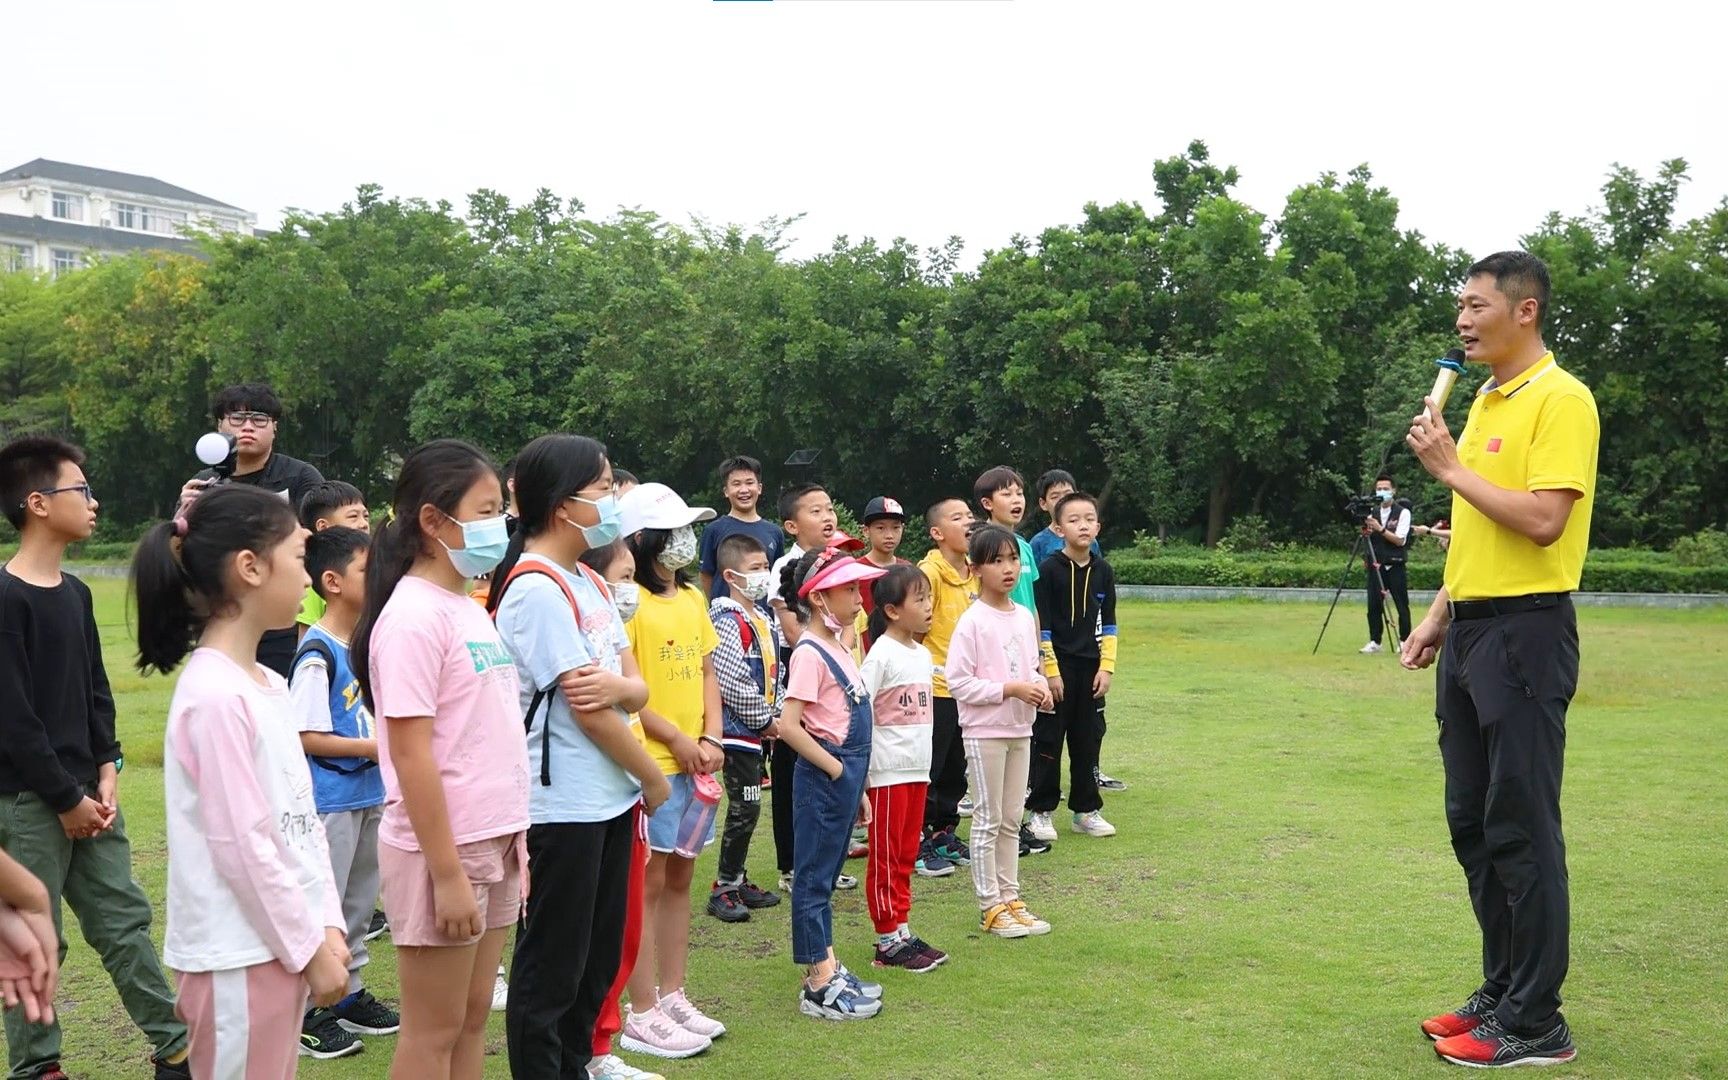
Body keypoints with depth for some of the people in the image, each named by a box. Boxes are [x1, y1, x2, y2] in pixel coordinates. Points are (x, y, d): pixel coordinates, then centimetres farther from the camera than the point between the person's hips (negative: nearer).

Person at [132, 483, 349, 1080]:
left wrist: (326, 925, 5)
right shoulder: (215, 696, -19)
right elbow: (242, 844, -20)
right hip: (239, 953, -8)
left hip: (284, 939, 8)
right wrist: (310, 947, -13)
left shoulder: (268, 684, 8)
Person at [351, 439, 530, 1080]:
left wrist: (513, 843, 14)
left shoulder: (469, 609, 10)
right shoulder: (413, 617, -16)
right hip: (440, 850, -8)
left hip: (491, 844, 8)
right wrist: (447, 875, -19)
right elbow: (413, 757, -19)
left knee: (473, 1019, 16)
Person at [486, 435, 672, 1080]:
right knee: (552, 966, 3)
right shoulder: (536, 589, -17)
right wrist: (655, 779, -7)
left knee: (600, 957, 17)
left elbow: (636, 686, 6)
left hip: (609, 797, 9)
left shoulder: (588, 583, 11)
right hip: (563, 806, -9)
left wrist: (621, 685, -18)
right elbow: (587, 710, -18)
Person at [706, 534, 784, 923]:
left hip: (759, 729, 9)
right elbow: (732, 682, -20)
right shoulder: (727, 621, -15)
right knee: (744, 807, -7)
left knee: (747, 808, 14)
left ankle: (738, 881, 24)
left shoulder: (765, 620, 13)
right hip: (737, 729, -9)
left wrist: (777, 716, 6)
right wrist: (765, 720, -12)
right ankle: (723, 890, 2)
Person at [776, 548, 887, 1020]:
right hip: (823, 779, -9)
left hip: (845, 776, 9)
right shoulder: (810, 654, -16)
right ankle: (819, 987, 8)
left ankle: (828, 971, 26)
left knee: (826, 875, 16)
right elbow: (788, 725, -24)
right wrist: (834, 768, -17)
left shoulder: (837, 647, 12)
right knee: (814, 878, 1)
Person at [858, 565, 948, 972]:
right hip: (887, 773, -8)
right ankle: (888, 941, 11)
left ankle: (902, 932, 23)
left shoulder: (923, 654, 11)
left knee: (906, 856, 14)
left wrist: (925, 767, 18)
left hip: (917, 770, 8)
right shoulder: (882, 655, -14)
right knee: (885, 858, 3)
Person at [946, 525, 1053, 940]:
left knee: (1012, 820, 14)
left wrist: (1040, 687, -4)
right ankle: (990, 906, 11)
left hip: (1019, 730, 7)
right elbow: (959, 683, -16)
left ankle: (1010, 897, 24)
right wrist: (1010, 689, -20)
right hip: (984, 731, -7)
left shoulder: (1024, 617, 7)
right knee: (988, 820, 2)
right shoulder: (972, 622, -14)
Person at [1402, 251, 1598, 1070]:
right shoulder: (1484, 402, 17)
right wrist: (1437, 618, 16)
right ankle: (1502, 990, 25)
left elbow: (1543, 520, -22)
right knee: (1472, 820, 13)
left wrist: (1452, 468, -15)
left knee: (1522, 826, -3)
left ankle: (1535, 1022, 8)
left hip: (1525, 631, -9)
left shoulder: (1561, 399, -10)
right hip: (1470, 629, 9)